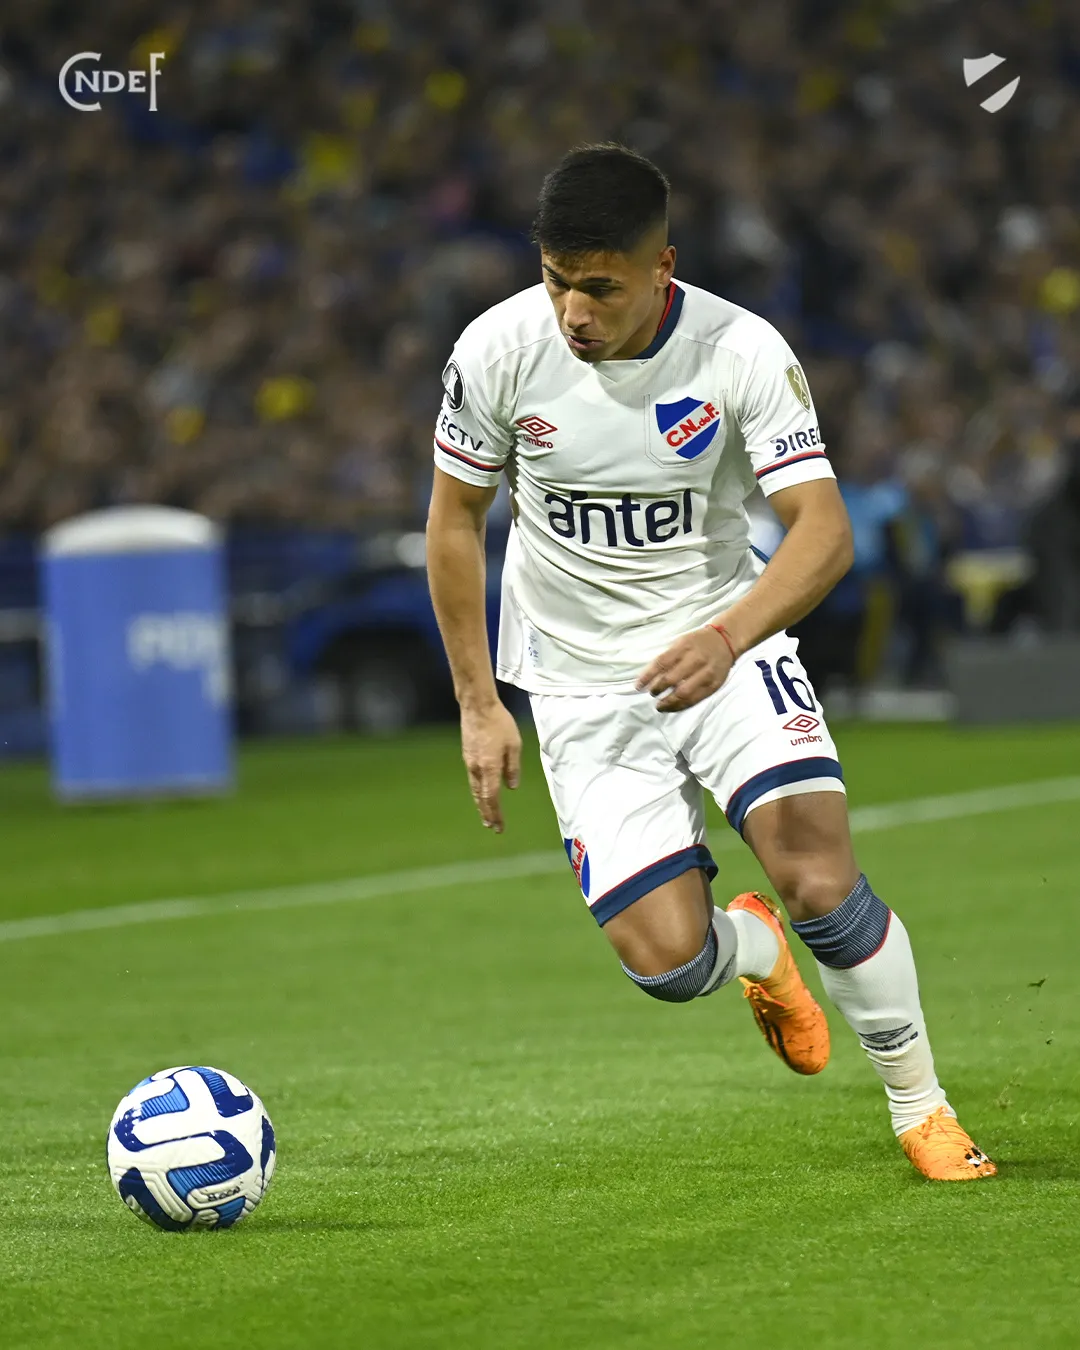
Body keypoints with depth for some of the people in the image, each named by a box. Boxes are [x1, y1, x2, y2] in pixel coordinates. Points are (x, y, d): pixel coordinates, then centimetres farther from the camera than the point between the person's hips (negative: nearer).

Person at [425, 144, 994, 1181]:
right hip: (583, 684, 1)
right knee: (666, 963, -12)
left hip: (725, 647, -1)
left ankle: (922, 1110, 3)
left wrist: (725, 639, -41)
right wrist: (477, 705, 0)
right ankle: (755, 952, 28)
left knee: (821, 878, -21)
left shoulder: (742, 351, -18)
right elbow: (454, 519, 1)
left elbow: (824, 530, -23)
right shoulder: (499, 349, -14)